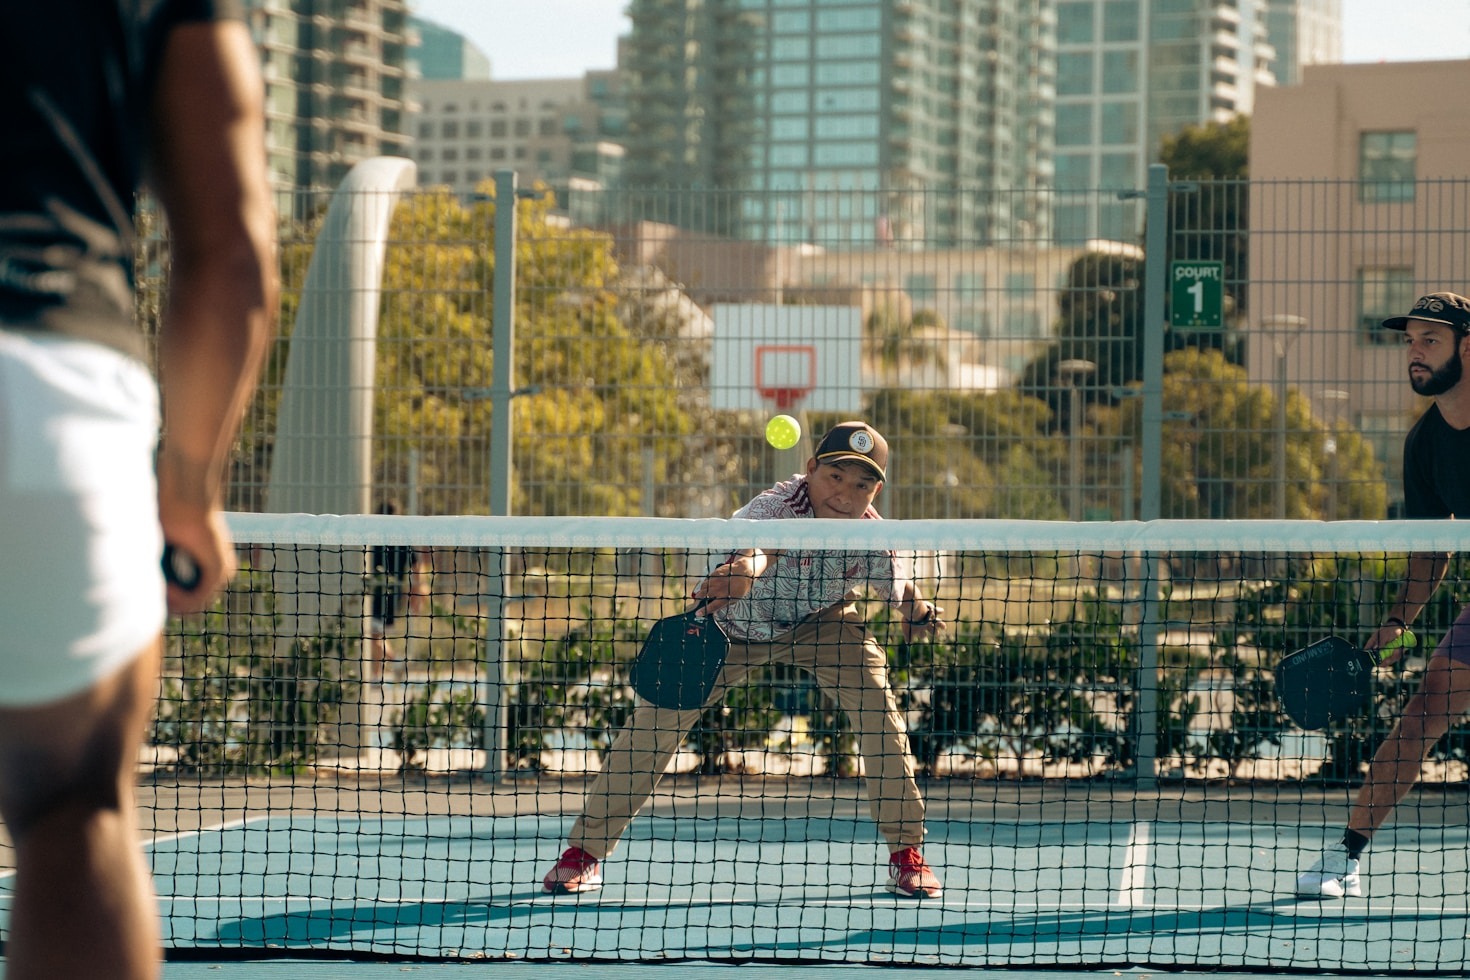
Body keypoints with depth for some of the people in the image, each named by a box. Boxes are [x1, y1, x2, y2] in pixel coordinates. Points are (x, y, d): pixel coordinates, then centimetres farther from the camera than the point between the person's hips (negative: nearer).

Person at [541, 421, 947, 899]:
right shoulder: (779, 505, -39)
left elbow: (899, 588, -5)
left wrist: (918, 612, -23)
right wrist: (748, 562, -84)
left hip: (819, 621, 2)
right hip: (731, 622, -2)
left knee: (877, 704, -18)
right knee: (657, 715, -10)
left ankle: (906, 851, -2)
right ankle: (585, 850, 4)